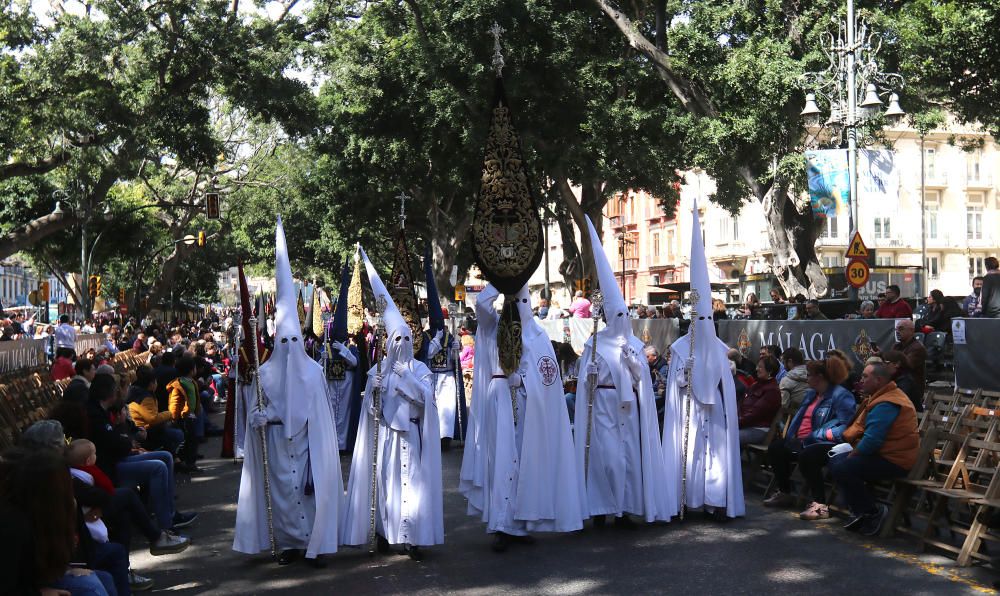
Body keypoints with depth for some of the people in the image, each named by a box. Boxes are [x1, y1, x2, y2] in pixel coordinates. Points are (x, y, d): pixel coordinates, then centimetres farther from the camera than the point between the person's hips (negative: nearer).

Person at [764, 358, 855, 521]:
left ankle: (820, 505, -30)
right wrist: (789, 433, 13)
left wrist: (814, 435, -23)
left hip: (826, 444, -10)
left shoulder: (841, 396, -9)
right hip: (802, 441, 10)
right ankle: (784, 493, 15)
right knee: (776, 447, 2)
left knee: (806, 456, -36)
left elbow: (843, 427, -21)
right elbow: (799, 417, 32)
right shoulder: (811, 394, 21)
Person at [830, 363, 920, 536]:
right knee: (835, 460, 10)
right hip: (884, 454, 11)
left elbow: (872, 440, -27)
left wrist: (852, 455, -12)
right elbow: (861, 426, 19)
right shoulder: (881, 398, 14)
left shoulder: (886, 405, -22)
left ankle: (873, 512, -8)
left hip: (894, 462, -11)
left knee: (841, 468, -23)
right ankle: (861, 511, 9)